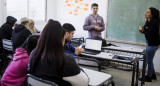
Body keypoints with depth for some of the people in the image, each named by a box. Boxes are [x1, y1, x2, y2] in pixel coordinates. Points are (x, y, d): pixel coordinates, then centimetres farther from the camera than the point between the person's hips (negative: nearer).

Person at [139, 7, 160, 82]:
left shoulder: (154, 22, -20)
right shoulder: (150, 21, 7)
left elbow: (149, 33, -24)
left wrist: (142, 30, -10)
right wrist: (143, 29, -8)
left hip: (152, 44, -9)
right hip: (151, 43, 9)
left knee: (149, 61, 3)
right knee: (150, 60, 20)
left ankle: (149, 77, 18)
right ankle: (153, 75, 34)